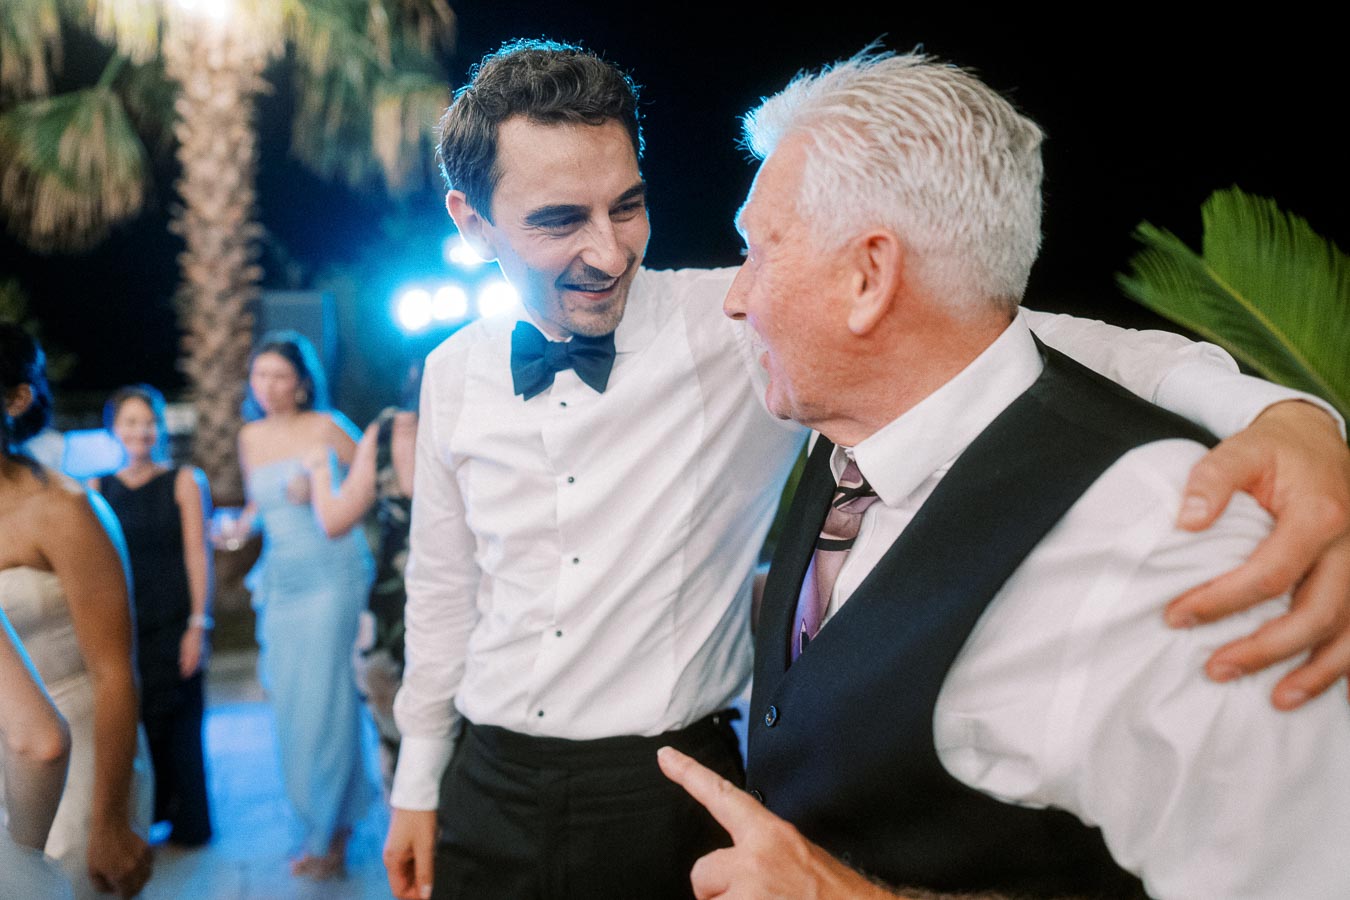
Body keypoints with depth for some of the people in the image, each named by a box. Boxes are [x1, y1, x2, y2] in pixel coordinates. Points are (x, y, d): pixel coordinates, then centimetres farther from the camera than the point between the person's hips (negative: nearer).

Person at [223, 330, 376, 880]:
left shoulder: (326, 427, -4)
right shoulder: (250, 437, 13)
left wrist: (319, 489, -15)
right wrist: (239, 525, 5)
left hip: (332, 574, -6)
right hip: (281, 581, 6)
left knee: (324, 700, -4)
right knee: (290, 702, 8)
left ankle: (328, 836, 8)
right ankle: (316, 820, 24)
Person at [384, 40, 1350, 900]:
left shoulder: (741, 326, -15)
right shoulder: (455, 373, -1)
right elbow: (444, 583, 9)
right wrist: (417, 783, 14)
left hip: (666, 800, -3)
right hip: (490, 791, 4)